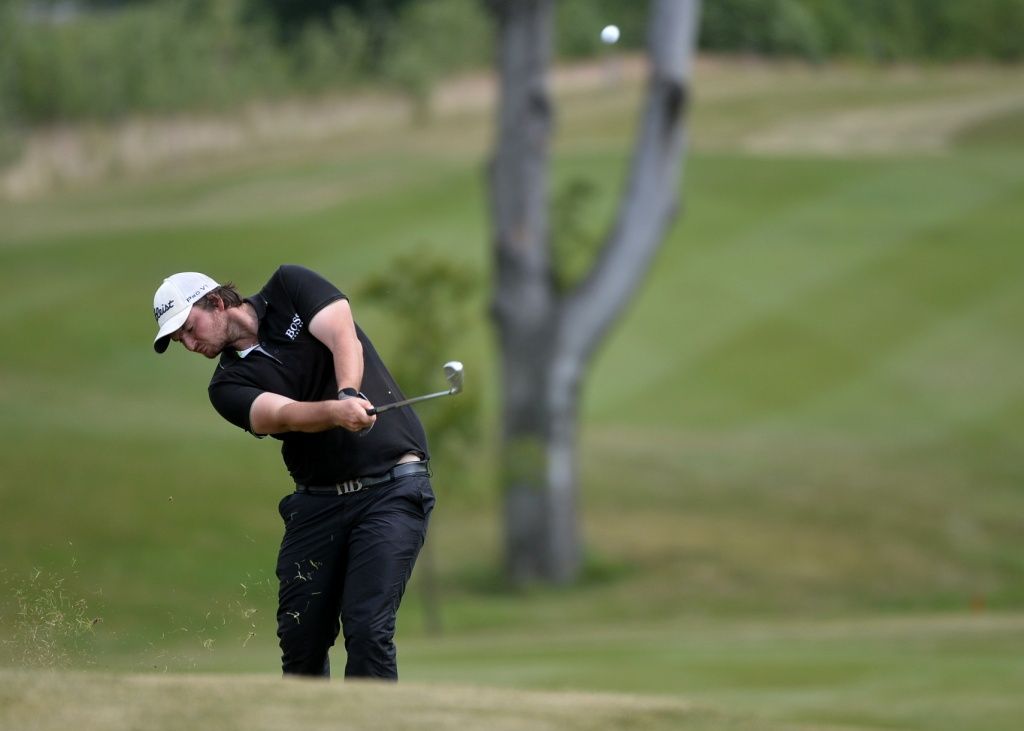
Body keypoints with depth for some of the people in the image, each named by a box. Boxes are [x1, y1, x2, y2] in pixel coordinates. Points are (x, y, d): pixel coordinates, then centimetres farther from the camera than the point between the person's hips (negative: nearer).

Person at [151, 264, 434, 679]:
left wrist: (349, 394, -34)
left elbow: (343, 338, -14)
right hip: (317, 499, 5)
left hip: (392, 485, -5)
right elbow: (284, 415, -16)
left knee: (367, 630, -15)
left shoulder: (290, 288, 2)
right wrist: (336, 411, -37)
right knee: (300, 634, 3)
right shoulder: (229, 385, 3)